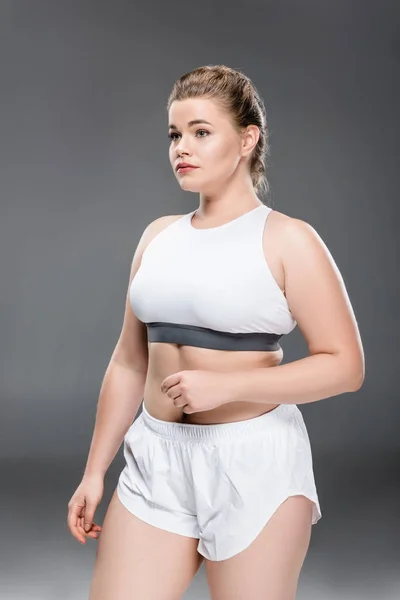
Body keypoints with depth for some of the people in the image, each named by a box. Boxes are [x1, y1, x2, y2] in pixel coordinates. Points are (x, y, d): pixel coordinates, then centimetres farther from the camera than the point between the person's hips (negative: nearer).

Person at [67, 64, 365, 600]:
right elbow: (129, 361, 12)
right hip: (157, 457, 5)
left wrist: (226, 385, -19)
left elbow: (345, 365, -10)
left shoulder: (288, 241, -7)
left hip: (253, 459, -4)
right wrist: (94, 471, 12)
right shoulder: (158, 236, 9)